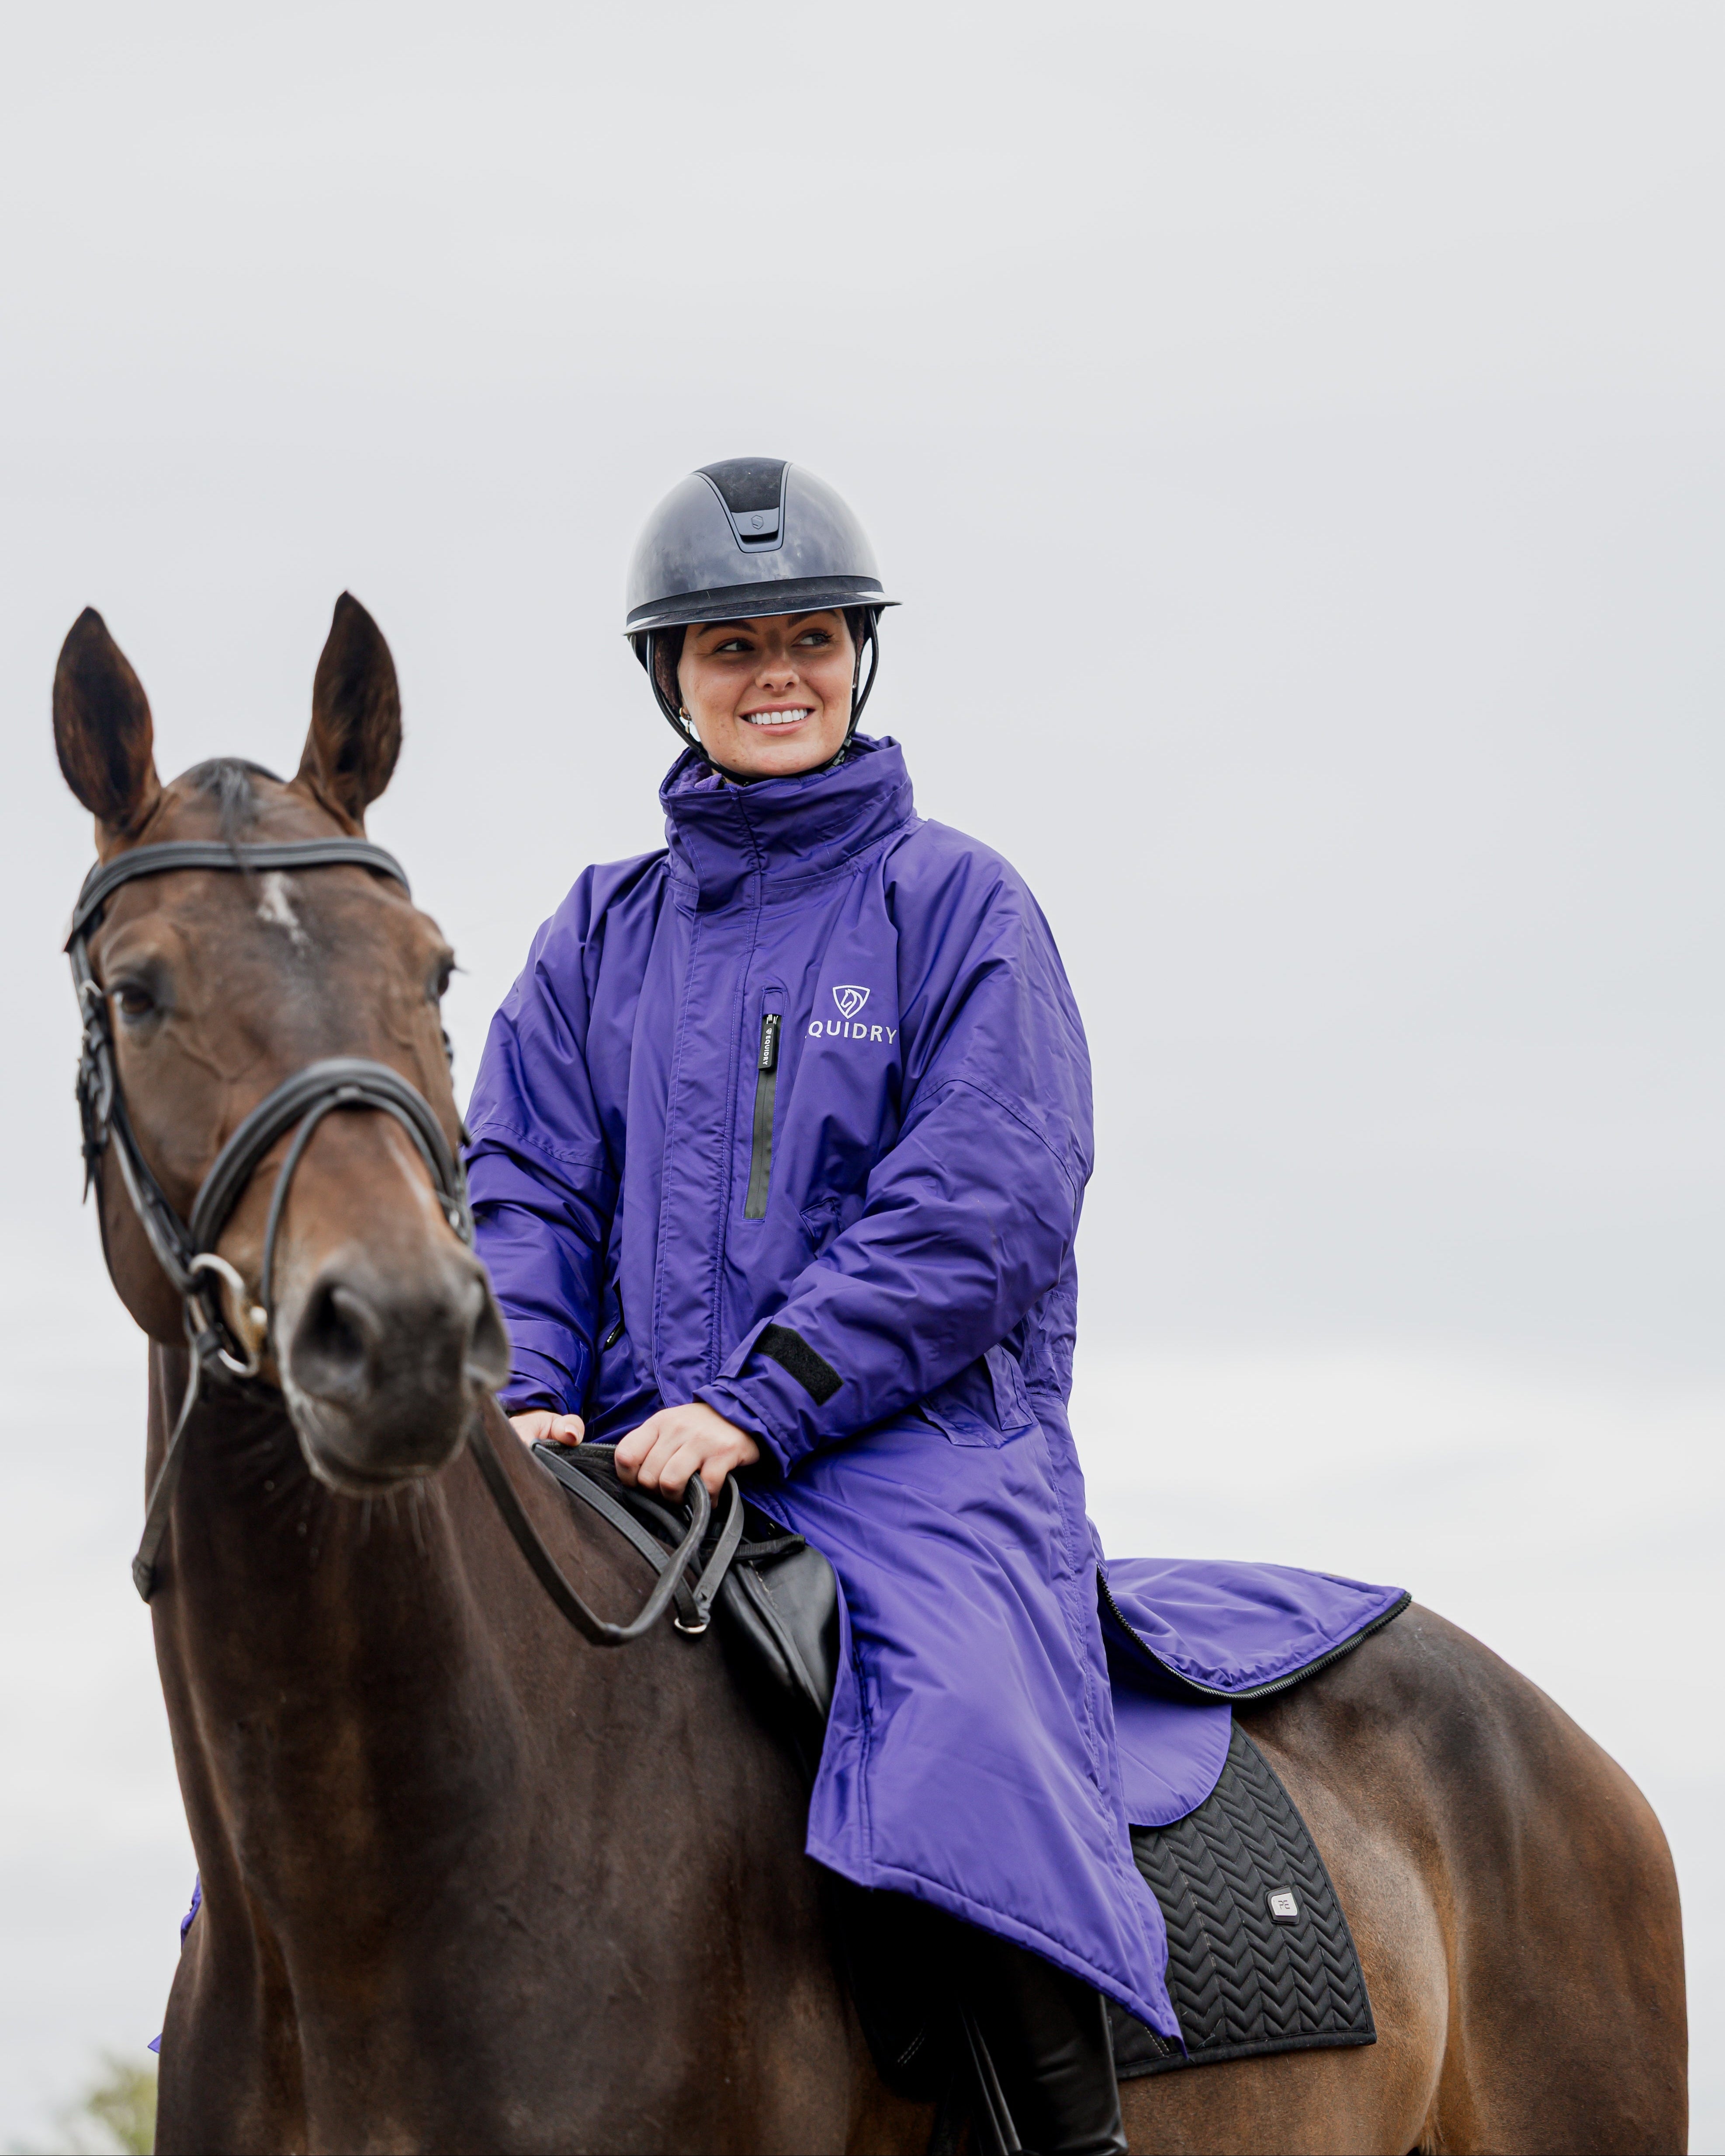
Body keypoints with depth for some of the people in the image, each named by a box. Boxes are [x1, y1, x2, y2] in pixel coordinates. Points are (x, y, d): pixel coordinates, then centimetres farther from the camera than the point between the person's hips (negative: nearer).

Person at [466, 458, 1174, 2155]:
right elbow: (526, 1185, 13)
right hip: (640, 1451, 5)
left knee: (967, 1728, -32)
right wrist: (530, 1395, -8)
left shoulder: (957, 905, 4)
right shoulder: (603, 935, 18)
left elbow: (986, 1206, -6)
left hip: (919, 1440, -5)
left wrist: (759, 1403, -16)